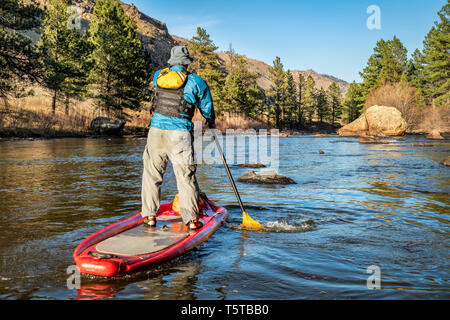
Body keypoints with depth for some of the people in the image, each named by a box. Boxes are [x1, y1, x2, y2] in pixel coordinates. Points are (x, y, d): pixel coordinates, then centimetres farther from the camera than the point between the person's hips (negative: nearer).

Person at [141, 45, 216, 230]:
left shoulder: (157, 76, 10)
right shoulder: (196, 81, 0)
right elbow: (206, 107, 10)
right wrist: (211, 121, 31)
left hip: (156, 130, 3)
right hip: (180, 134, -3)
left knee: (151, 174, 13)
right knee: (186, 176, 3)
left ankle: (150, 216, 16)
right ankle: (191, 219, 4)